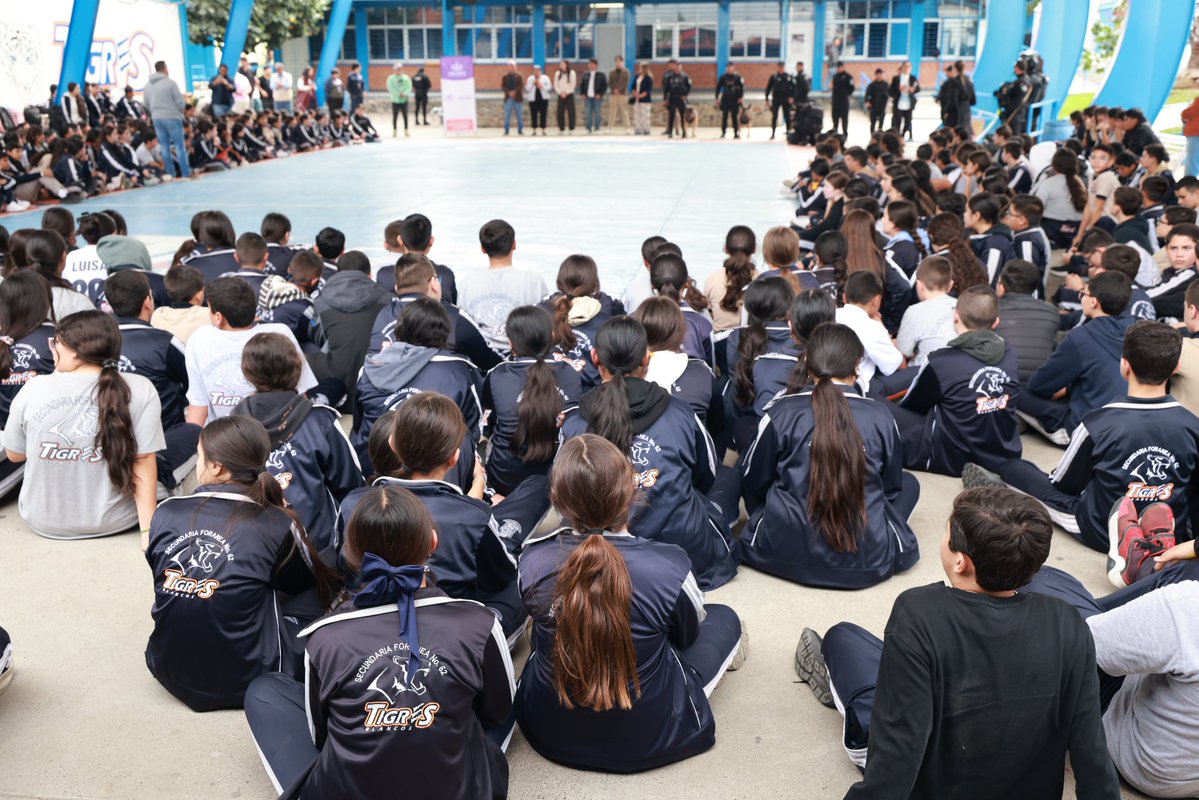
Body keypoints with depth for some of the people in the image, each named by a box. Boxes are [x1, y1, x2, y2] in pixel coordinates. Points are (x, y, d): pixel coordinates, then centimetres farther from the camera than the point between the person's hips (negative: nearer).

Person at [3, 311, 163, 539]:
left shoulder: (33, 389, -12)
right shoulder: (140, 390, -16)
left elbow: (14, 455, 4)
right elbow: (144, 462, -16)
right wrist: (148, 528, -13)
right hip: (114, 522, -2)